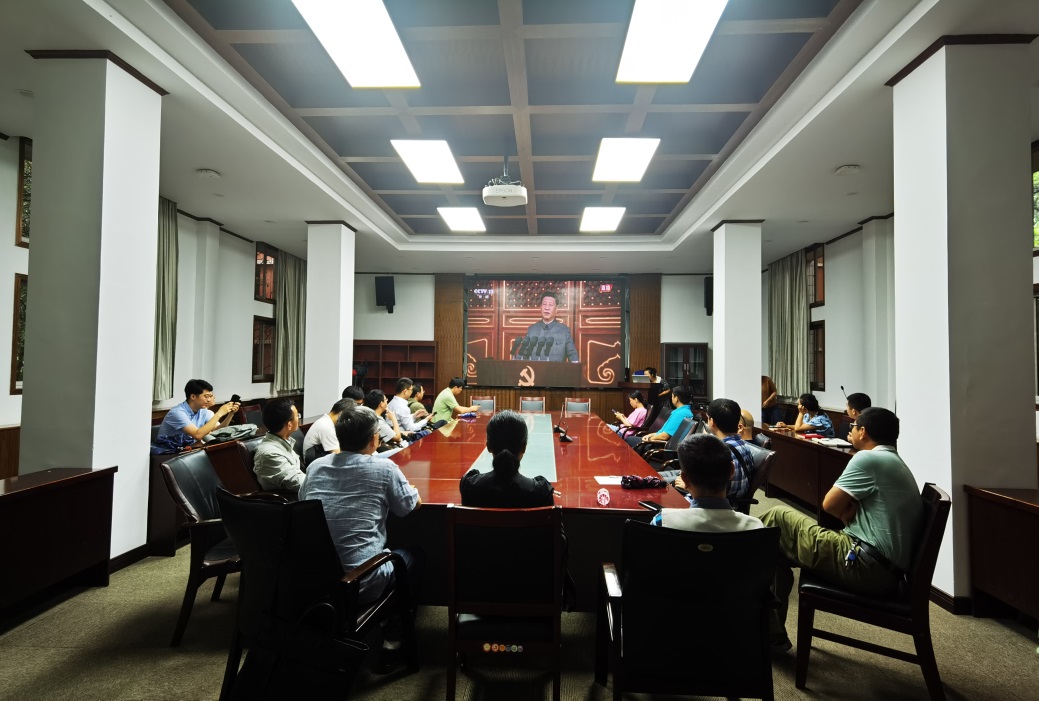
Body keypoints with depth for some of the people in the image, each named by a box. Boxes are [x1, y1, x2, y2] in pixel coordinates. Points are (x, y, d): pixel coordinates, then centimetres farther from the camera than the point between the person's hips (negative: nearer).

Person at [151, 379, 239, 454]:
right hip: (167, 453, -7)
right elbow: (198, 435, -33)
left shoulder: (203, 411, 1)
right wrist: (219, 414, -31)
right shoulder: (178, 412, -22)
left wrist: (230, 413, -15)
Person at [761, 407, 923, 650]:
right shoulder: (897, 464, 19)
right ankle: (771, 630, 18)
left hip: (866, 565, -10)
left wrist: (847, 513, 11)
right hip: (887, 569, 10)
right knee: (776, 547, 15)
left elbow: (830, 504, -7)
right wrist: (851, 512, -1)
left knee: (777, 518, 0)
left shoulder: (868, 458, -11)